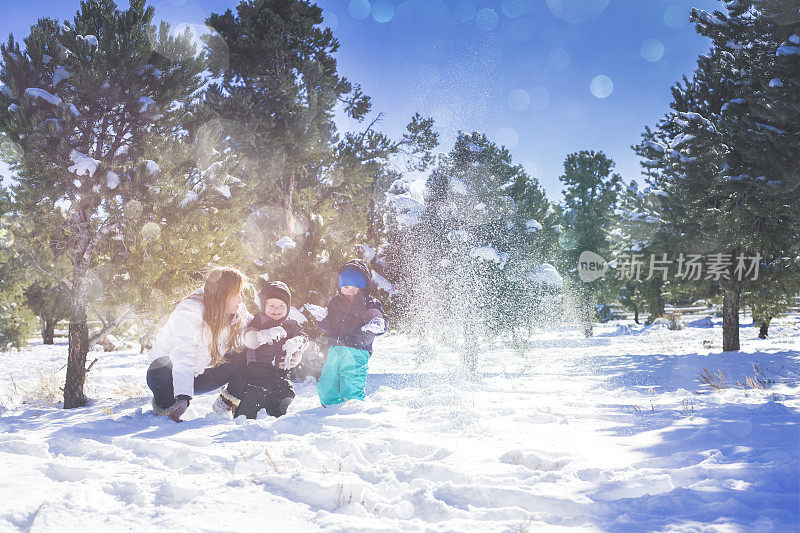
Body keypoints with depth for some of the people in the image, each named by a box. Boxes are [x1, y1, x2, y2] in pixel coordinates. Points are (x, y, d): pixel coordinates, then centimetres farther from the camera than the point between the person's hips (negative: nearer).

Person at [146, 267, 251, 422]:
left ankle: (225, 404, -4)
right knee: (162, 372, -40)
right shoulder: (188, 312, -30)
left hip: (203, 375, 5)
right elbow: (183, 358, -41)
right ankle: (163, 404, -6)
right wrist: (183, 398, -52)